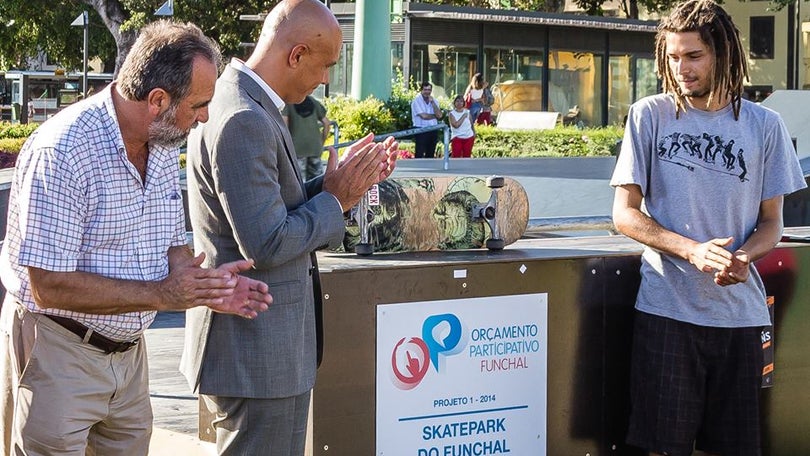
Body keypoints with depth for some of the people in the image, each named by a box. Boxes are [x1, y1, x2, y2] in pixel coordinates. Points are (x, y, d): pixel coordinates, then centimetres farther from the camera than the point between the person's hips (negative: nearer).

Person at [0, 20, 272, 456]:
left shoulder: (164, 146, 3)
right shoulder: (61, 152, -23)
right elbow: (49, 286, -25)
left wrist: (204, 285, -9)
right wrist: (162, 294, -22)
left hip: (128, 350, 7)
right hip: (57, 350, -7)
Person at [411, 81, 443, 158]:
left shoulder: (434, 101, 12)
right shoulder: (416, 101, -6)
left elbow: (439, 115, -3)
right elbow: (424, 116, -17)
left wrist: (432, 102, -8)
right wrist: (435, 116, 0)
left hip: (433, 131, 6)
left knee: (430, 155, 10)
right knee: (419, 155, -8)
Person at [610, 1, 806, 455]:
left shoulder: (763, 125, 5)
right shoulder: (650, 116, 1)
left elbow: (771, 221, 9)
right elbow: (625, 213, -1)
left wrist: (743, 257, -14)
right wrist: (693, 250, -17)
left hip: (740, 310, 2)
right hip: (668, 309, -2)